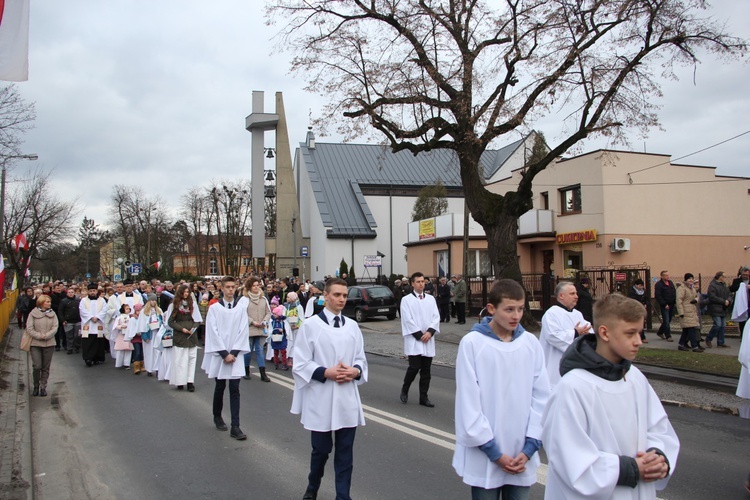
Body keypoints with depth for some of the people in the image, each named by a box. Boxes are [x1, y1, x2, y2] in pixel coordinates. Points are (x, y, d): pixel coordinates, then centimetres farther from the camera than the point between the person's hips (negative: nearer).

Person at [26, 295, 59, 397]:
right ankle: (36, 386, 15)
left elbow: (55, 328, -3)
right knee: (37, 366, -6)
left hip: (49, 344, 2)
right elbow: (29, 328, -6)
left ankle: (43, 387, 19)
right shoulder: (33, 314, -3)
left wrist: (46, 336, -16)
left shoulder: (52, 314, 4)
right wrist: (39, 336, -16)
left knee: (46, 367, 7)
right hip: (35, 344, -2)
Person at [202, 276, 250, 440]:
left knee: (234, 390, -4)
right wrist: (224, 353, -11)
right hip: (219, 354, 0)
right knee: (220, 387, 13)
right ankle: (217, 417, 34)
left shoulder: (241, 307, 2)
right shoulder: (214, 308, -1)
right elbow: (213, 332, -5)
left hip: (235, 354, 0)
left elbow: (243, 330, -1)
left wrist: (234, 353, -9)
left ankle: (235, 427, -5)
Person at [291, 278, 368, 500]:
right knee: (321, 449, 11)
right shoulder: (310, 325, -6)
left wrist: (355, 371, -9)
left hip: (347, 399, 3)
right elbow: (300, 365, -7)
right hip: (321, 399, -3)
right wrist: (326, 373, -18)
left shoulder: (352, 326, 6)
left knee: (345, 451, 6)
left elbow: (361, 359, 12)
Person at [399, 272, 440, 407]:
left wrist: (430, 332, -11)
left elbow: (436, 316, 4)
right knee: (414, 367, -9)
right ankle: (404, 391, 15)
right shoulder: (406, 300, -3)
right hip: (414, 340, -4)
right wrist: (419, 335, -12)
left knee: (426, 370, 6)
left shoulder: (431, 299, 10)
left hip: (428, 340, 4)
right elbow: (407, 320, -8)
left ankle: (423, 397, 15)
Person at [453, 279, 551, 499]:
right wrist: (494, 452, -9)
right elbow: (469, 403, -10)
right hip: (484, 456, -3)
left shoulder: (531, 343, -1)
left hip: (523, 457, 3)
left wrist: (529, 447, -4)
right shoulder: (472, 343, -11)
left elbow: (541, 398, 2)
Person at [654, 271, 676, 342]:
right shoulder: (658, 284, -10)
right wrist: (665, 304, -17)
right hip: (664, 306, -7)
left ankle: (660, 333, 29)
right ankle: (668, 336, 0)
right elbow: (658, 296, -14)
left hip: (671, 305, 7)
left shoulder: (670, 283, 13)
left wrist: (675, 301, 6)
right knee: (666, 321, -7)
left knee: (668, 320, 13)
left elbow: (674, 293, 20)